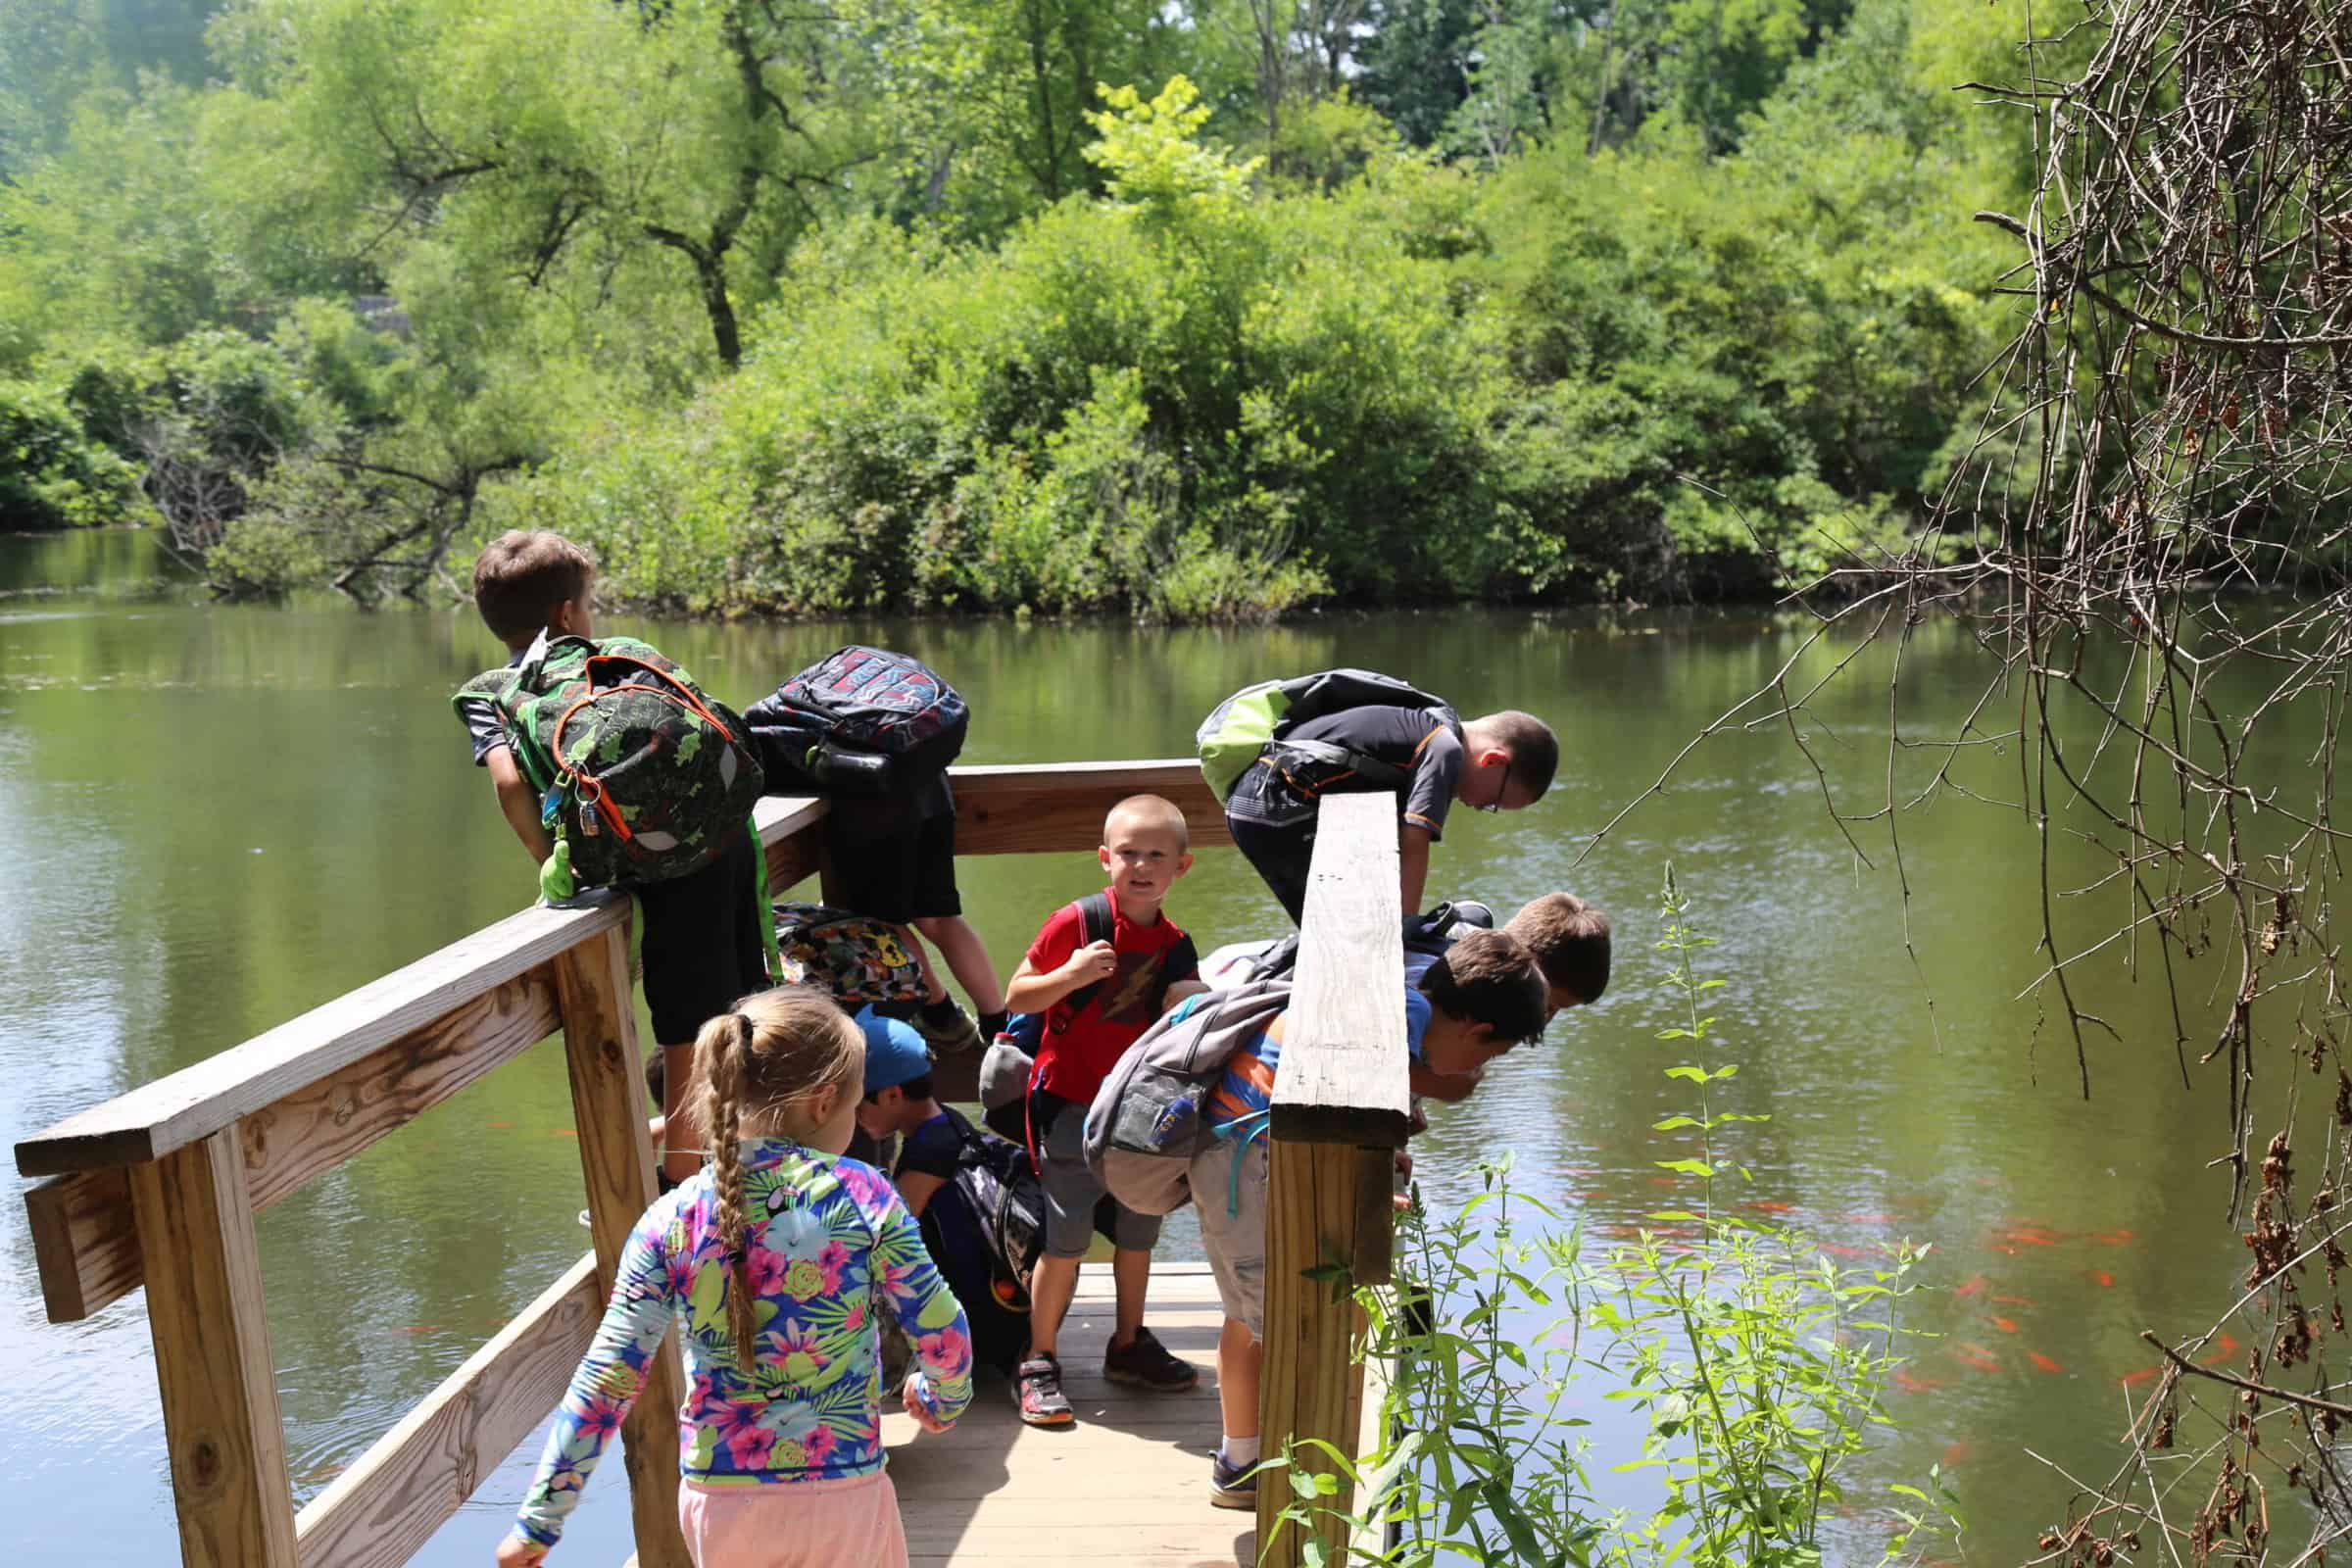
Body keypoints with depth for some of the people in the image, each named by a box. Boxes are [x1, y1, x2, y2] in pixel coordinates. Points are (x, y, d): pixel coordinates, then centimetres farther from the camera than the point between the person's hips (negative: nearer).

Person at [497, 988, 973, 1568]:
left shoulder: (672, 1220, -6)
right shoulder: (863, 1195, -10)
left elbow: (606, 1381, -8)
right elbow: (943, 1336, -7)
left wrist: (540, 1518, -1)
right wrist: (941, 1399, 16)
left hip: (719, 1503, 2)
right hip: (842, 1498, -2)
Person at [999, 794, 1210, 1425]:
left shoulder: (1175, 946, 1)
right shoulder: (1077, 922, -13)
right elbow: (1017, 996, -9)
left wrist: (1189, 1001, -24)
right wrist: (1069, 976, -25)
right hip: (1069, 1103, -6)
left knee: (1139, 1229, 14)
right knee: (1066, 1236, -7)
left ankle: (1129, 1345, 32)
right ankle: (1039, 1364, 4)